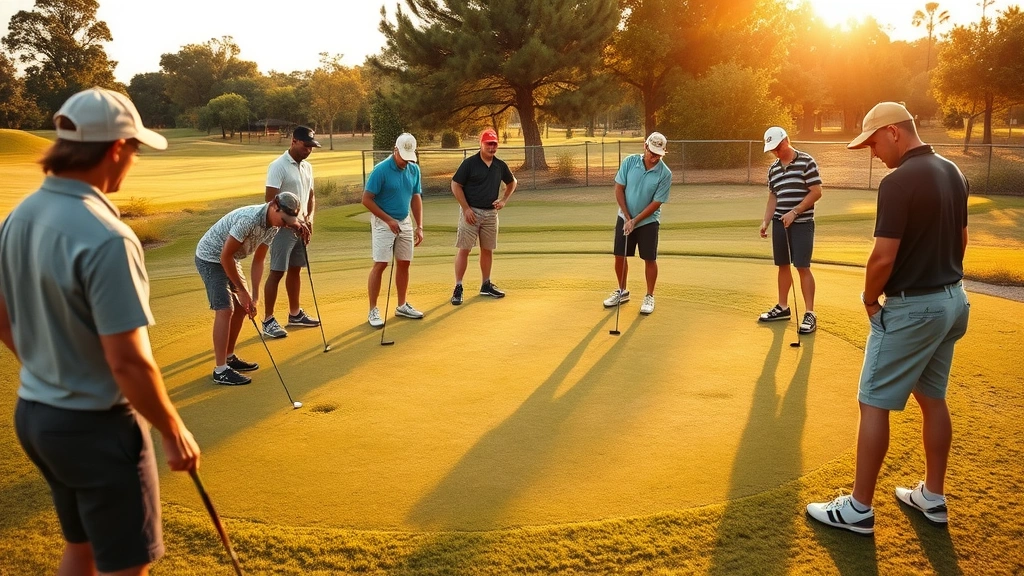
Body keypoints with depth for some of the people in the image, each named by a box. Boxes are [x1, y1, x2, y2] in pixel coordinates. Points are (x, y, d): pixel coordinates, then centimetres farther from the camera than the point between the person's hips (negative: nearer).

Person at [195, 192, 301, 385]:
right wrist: (242, 290, -20)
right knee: (225, 310, -15)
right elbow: (225, 256, -28)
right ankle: (220, 370, -11)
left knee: (241, 308, 10)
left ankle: (229, 357, 23)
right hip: (210, 258, -9)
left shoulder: (273, 227, -5)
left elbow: (258, 260, 1)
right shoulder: (249, 218, -32)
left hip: (229, 259, 9)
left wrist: (254, 296, -5)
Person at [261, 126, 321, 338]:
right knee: (277, 272, -4)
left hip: (300, 228, 7)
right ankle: (268, 320, 2)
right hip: (283, 228, -7)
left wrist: (309, 217, -1)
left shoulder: (307, 167, 9)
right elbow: (270, 201, -19)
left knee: (295, 270, 15)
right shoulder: (278, 166, -14)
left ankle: (295, 314, 27)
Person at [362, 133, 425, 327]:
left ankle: (402, 305, 23)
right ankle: (373, 310, -1)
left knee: (404, 263, 10)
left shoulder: (414, 169, 1)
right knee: (380, 265, -7)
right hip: (383, 223, -6)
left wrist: (419, 226, 2)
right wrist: (389, 220, -15)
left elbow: (416, 198, 8)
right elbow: (367, 199, -15)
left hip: (405, 222, 6)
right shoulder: (381, 170, -16)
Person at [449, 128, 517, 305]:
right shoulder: (469, 163, -7)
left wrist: (504, 200, 7)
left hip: (491, 213, 5)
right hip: (471, 212, -5)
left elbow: (512, 183, 23)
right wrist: (466, 209, -13)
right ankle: (458, 288, -2)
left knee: (488, 249, 11)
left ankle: (486, 285, 24)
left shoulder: (500, 165, 7)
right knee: (464, 249, -6)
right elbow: (455, 185, -7)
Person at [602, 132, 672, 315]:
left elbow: (656, 203, -15)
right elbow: (619, 189, -6)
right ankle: (622, 292, 25)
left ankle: (649, 297, 15)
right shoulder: (629, 162, -11)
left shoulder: (665, 174, -17)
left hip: (648, 221, -2)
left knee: (649, 259, 0)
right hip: (625, 218, 3)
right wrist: (627, 217, -11)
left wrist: (635, 221, -18)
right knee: (620, 256, 7)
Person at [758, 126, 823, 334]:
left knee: (803, 267, -6)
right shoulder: (773, 169, 11)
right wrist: (766, 221, 4)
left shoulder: (806, 162, -8)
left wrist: (794, 213, -16)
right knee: (783, 265, 12)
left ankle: (809, 314, 0)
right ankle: (782, 307, 24)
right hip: (779, 223, 6)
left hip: (802, 223, -6)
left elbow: (816, 192, -11)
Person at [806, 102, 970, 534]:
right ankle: (933, 497, 28)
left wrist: (870, 299, -5)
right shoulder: (953, 173, 8)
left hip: (911, 308, -9)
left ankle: (859, 508, 6)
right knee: (933, 399, 17)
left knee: (874, 403, -1)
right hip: (952, 300, 9)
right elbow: (960, 240, 16)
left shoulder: (899, 182, -20)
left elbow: (883, 258, -22)